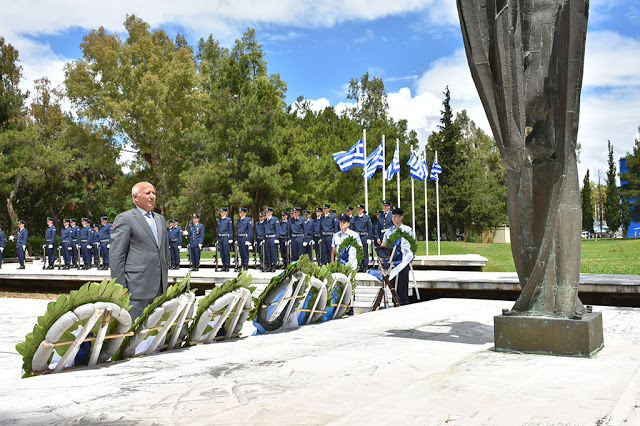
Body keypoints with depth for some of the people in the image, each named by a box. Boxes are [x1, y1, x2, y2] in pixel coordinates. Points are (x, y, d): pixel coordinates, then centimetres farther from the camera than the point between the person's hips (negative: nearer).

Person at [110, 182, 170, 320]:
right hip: (136, 286, -7)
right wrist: (120, 287, -12)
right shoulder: (124, 218, -3)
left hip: (159, 288, 7)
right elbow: (116, 255, -8)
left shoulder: (160, 219, 19)